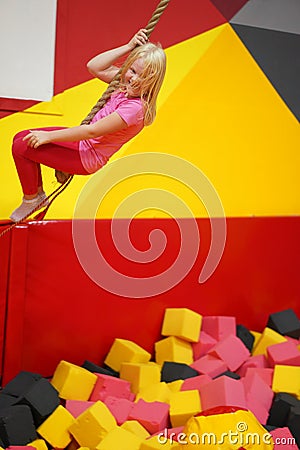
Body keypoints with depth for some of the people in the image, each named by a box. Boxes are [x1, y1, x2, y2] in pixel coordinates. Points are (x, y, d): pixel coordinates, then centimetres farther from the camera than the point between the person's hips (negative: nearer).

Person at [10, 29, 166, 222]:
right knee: (21, 137, 11)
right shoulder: (129, 86, -3)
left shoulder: (135, 108, -28)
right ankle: (39, 193, 26)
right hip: (84, 141, 9)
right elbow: (94, 67, 0)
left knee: (21, 147, -13)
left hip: (88, 158, -9)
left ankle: (31, 198, 12)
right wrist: (128, 48, -10)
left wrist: (49, 136, -20)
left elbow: (92, 131, -27)